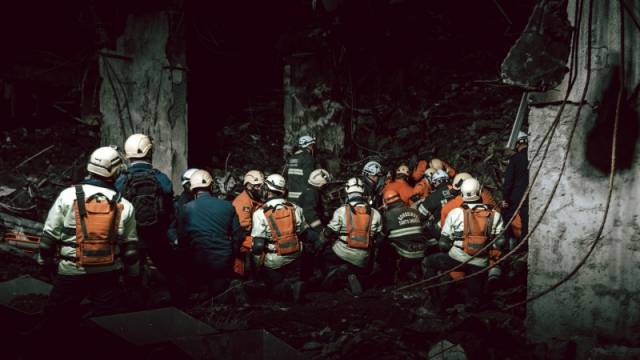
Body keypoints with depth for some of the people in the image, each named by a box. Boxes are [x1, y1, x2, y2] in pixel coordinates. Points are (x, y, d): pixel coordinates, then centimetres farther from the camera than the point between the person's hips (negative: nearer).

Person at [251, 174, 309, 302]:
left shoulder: (260, 213, -15)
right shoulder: (295, 208, -2)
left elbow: (258, 244, -16)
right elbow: (303, 234, 8)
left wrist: (257, 263, -1)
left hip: (273, 261, -2)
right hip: (294, 257, 2)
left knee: (275, 285, 17)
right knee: (292, 277, 21)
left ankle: (285, 288, -13)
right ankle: (294, 283, -11)